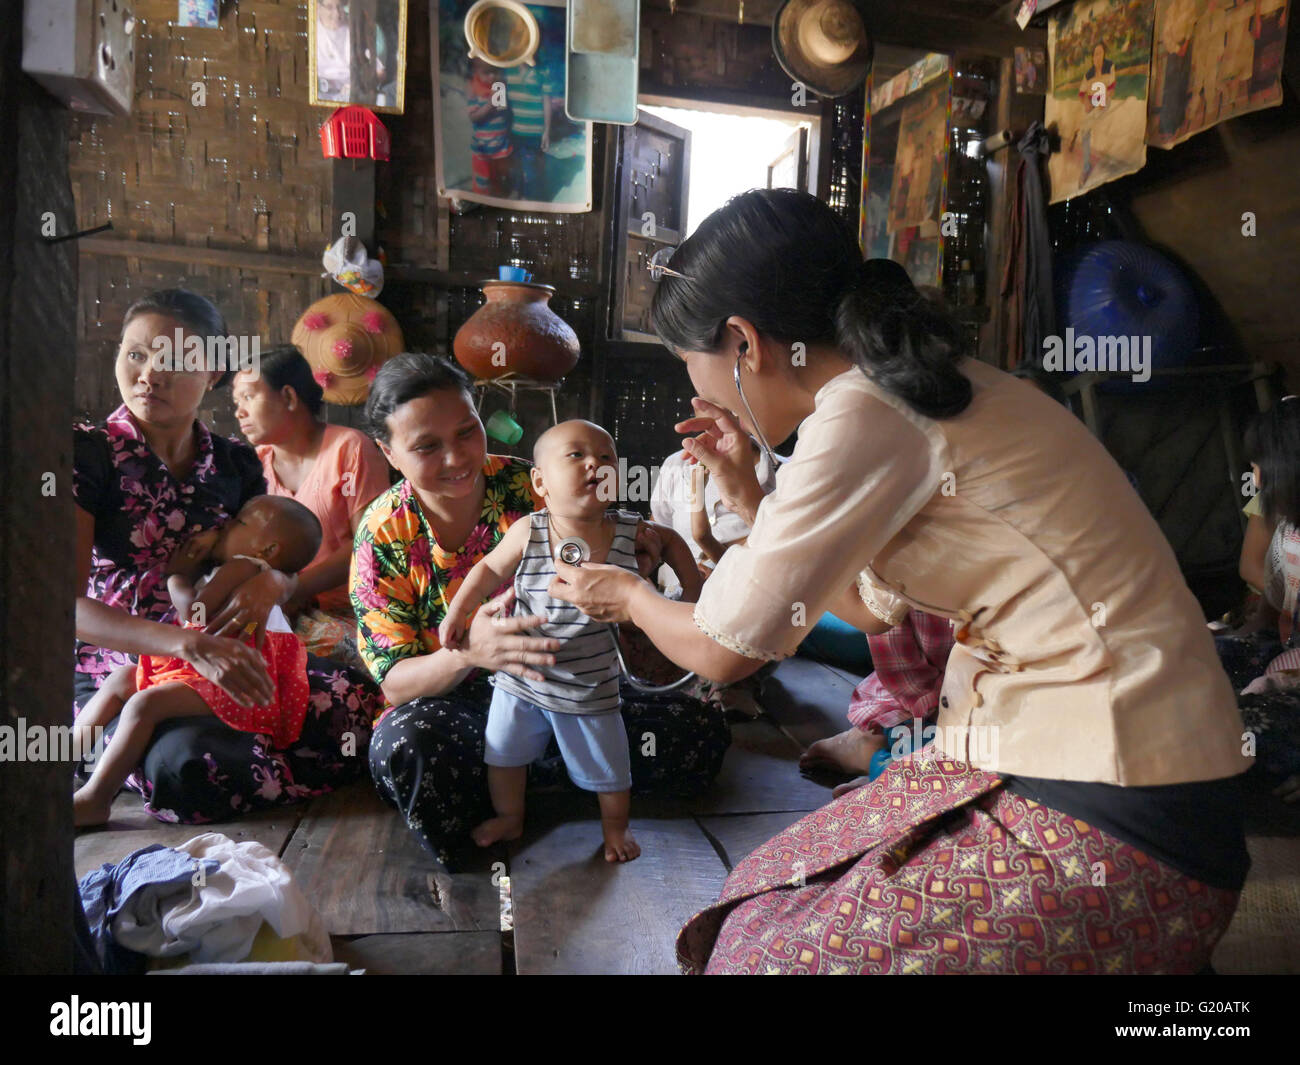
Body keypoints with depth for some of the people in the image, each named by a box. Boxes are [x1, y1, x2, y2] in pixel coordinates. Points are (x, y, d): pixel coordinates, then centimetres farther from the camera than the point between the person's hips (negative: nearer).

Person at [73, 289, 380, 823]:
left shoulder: (236, 464, 8)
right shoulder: (89, 453, -7)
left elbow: (284, 572, 14)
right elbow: (70, 604, -15)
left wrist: (271, 582, -13)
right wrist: (189, 645, -30)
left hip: (223, 656, 4)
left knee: (362, 699, -21)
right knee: (186, 766, -36)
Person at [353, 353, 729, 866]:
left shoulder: (529, 488, -9)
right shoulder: (383, 536, -12)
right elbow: (395, 682, -12)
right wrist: (467, 651, -35)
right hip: (454, 700, -2)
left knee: (704, 733, -16)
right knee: (401, 746, -38)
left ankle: (512, 769, -4)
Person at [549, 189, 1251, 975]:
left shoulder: (865, 415, -20)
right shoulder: (918, 390, 9)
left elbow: (724, 649, -12)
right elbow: (876, 606, 18)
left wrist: (630, 595, 9)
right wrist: (753, 497, 19)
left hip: (1111, 830, -9)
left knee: (766, 949, -7)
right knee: (770, 895, 10)